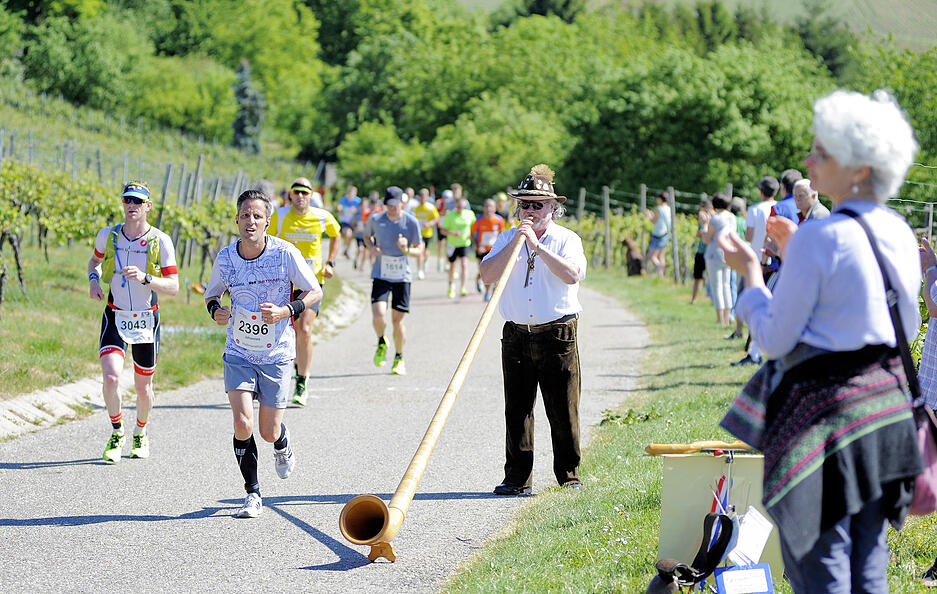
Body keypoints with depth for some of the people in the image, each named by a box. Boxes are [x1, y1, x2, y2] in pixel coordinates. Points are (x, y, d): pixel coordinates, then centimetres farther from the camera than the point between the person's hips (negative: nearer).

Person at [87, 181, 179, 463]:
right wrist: (93, 279, -1)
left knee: (143, 387, 8)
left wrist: (145, 278, -28)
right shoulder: (107, 236, -2)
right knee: (110, 377, -18)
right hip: (115, 317, 1)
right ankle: (117, 434, 5)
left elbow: (173, 286, -11)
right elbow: (95, 260, 20)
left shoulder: (161, 241, -10)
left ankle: (141, 433, 37)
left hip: (146, 320, -1)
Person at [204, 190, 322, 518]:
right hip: (239, 353, 1)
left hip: (276, 355, -1)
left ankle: (283, 443, 42)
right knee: (242, 424, -15)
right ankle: (253, 495, 2)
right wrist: (215, 310, -10)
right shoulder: (225, 258, -5)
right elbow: (212, 294, 13)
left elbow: (315, 292, -3)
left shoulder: (285, 253, -12)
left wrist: (286, 311, -20)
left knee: (269, 433, 2)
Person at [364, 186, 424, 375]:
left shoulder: (411, 222, -6)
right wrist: (371, 247, -4)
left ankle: (399, 358, 20)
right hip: (380, 275, 0)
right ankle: (381, 343, 17)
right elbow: (367, 236, 18)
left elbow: (419, 250, 0)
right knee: (378, 316, -16)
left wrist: (407, 249, -22)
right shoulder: (375, 219, -3)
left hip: (402, 276, 0)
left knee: (397, 319, 0)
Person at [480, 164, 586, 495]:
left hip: (558, 334, -3)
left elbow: (572, 275, -16)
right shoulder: (507, 238, 12)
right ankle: (517, 478, 8)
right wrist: (515, 243, -9)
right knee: (517, 410, 3)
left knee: (563, 411, -1)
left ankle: (569, 476, 8)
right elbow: (488, 275, -3)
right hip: (517, 335, 3)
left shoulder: (566, 239, 3)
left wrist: (537, 246, -17)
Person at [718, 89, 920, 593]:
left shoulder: (820, 238, -17)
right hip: (886, 401, 8)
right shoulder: (898, 233, 7)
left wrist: (750, 272, 3)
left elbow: (775, 339, -13)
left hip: (825, 411, -8)